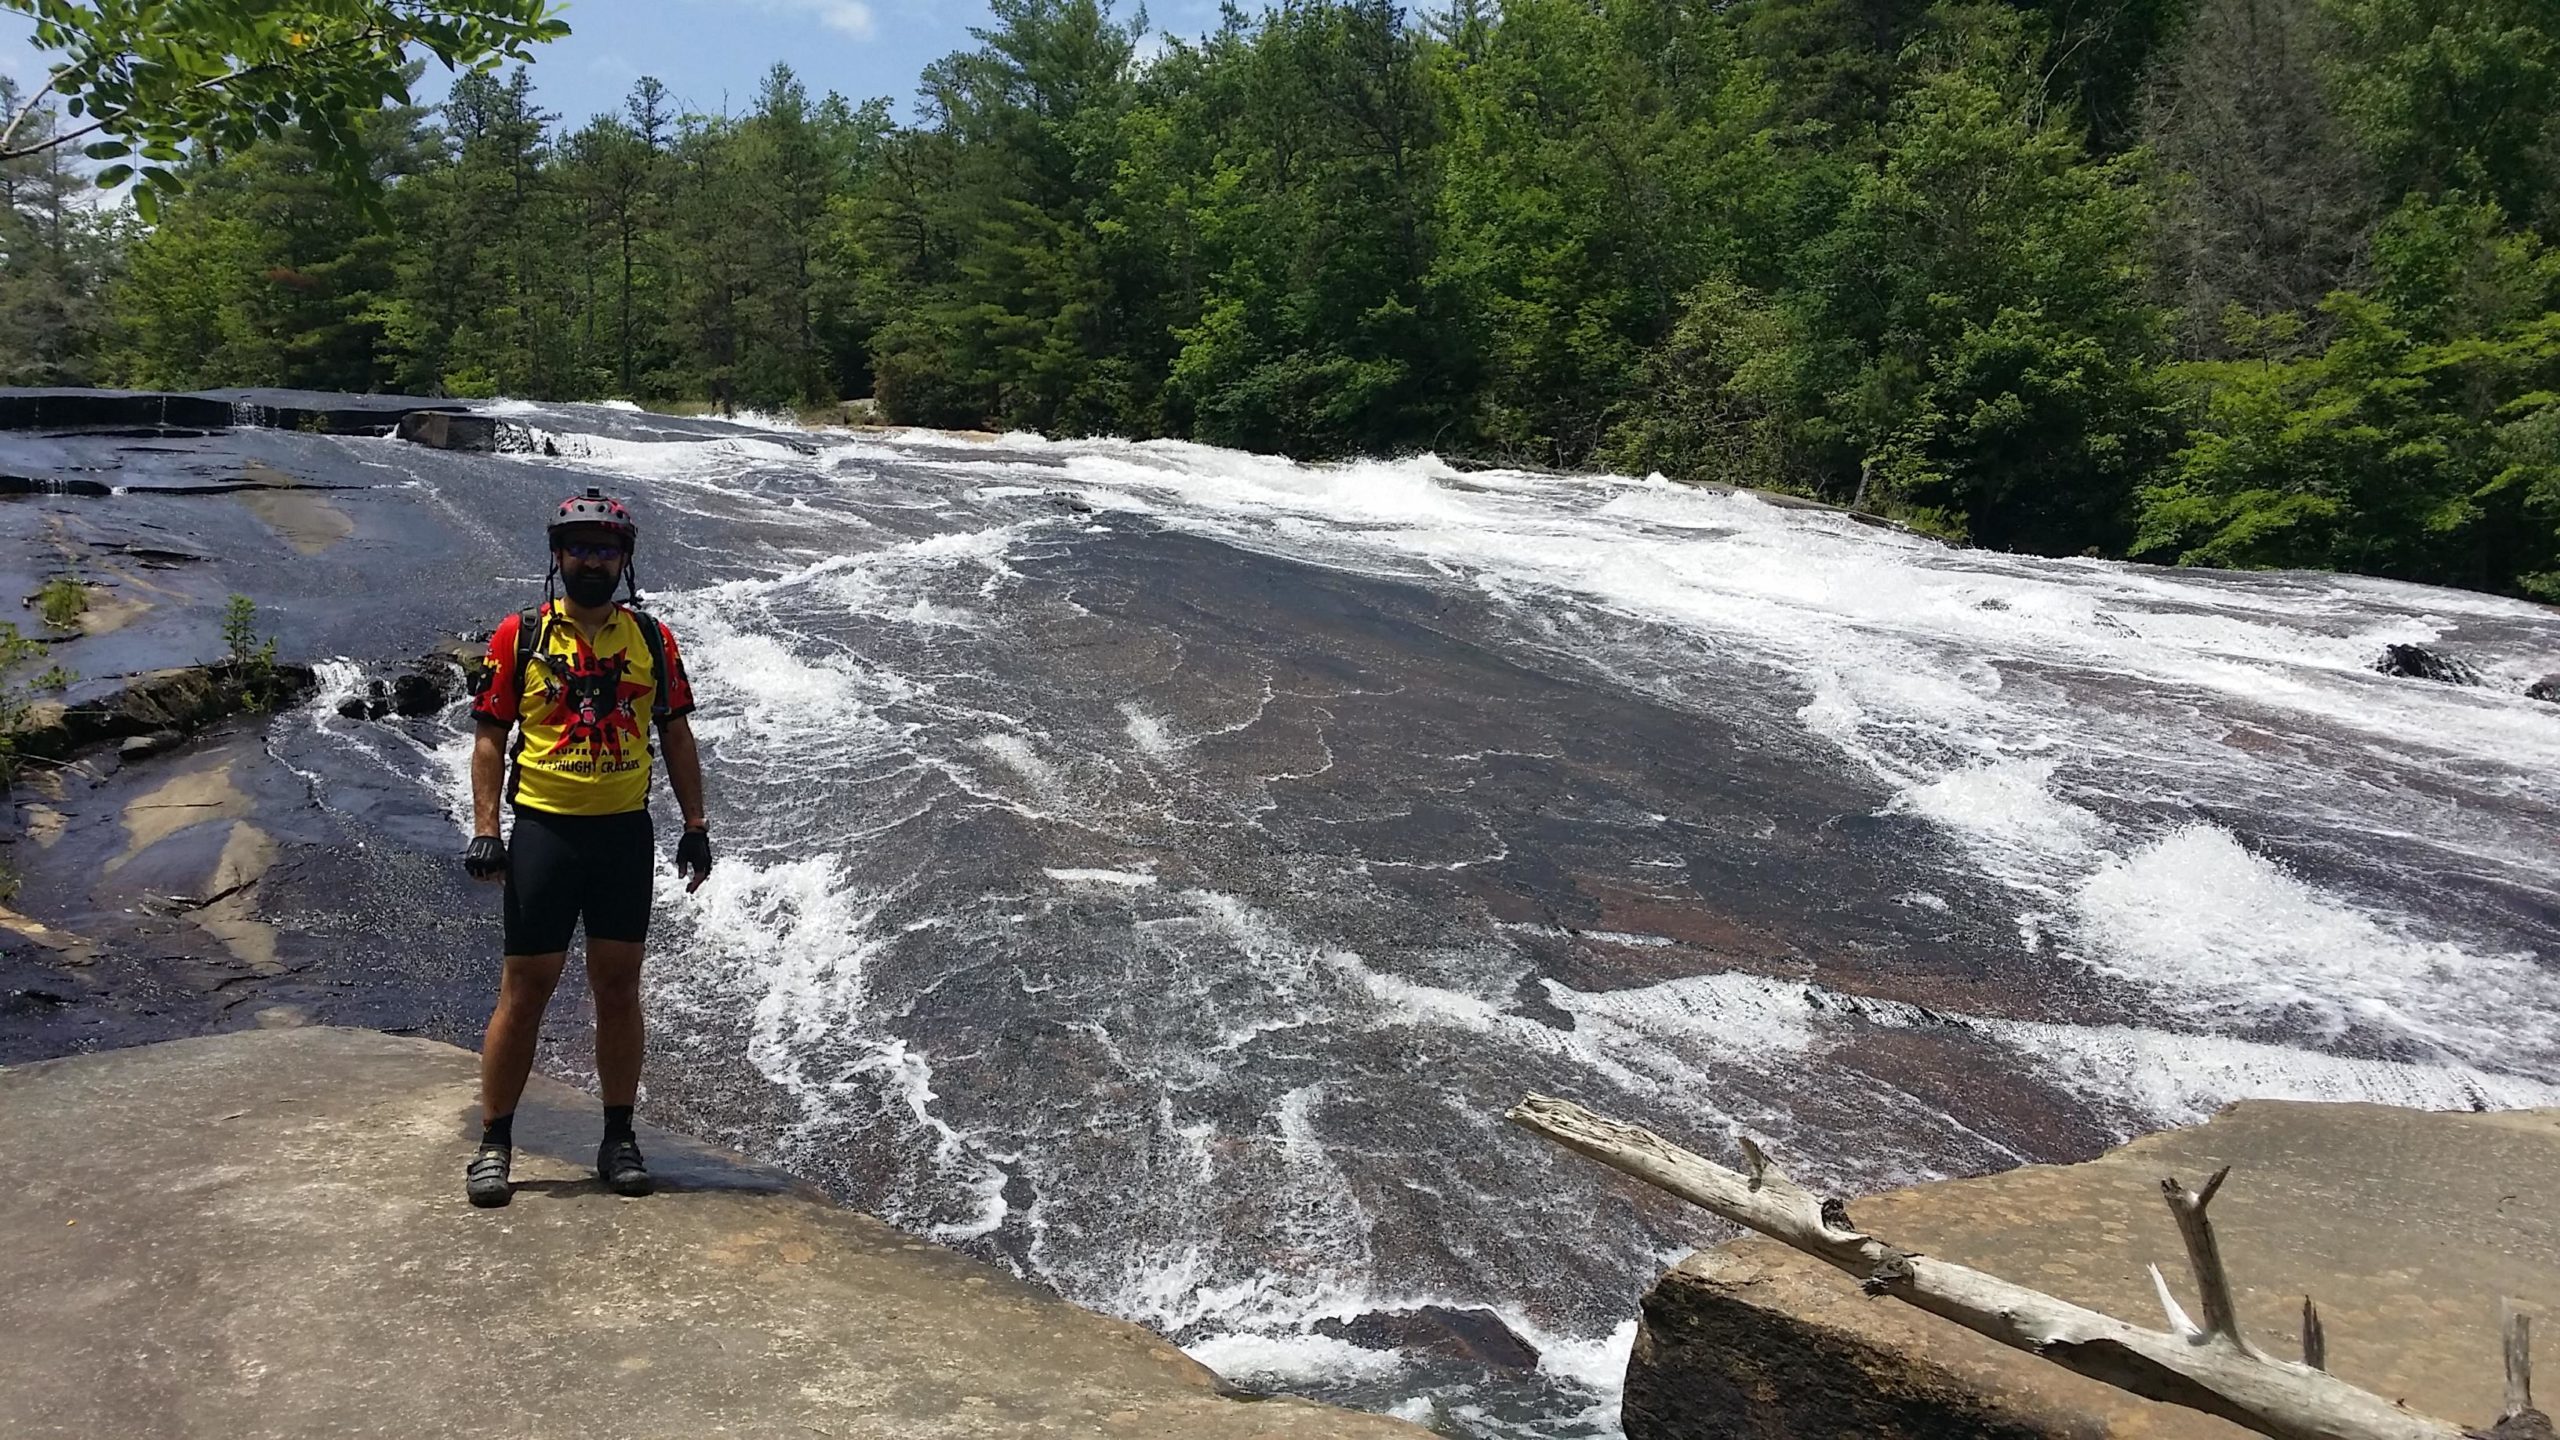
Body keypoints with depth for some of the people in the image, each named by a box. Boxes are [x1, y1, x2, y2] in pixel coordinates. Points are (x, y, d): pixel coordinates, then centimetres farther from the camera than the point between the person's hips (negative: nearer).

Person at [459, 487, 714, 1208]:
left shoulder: (652, 638, 6)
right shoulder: (520, 634, 1)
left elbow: (677, 736, 11)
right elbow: (490, 737, 1)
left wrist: (695, 825, 6)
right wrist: (484, 829, -7)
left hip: (625, 832, 2)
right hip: (544, 830, -2)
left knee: (618, 989, 8)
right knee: (524, 992, 1)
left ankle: (619, 1140, 18)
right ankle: (494, 1144, 14)